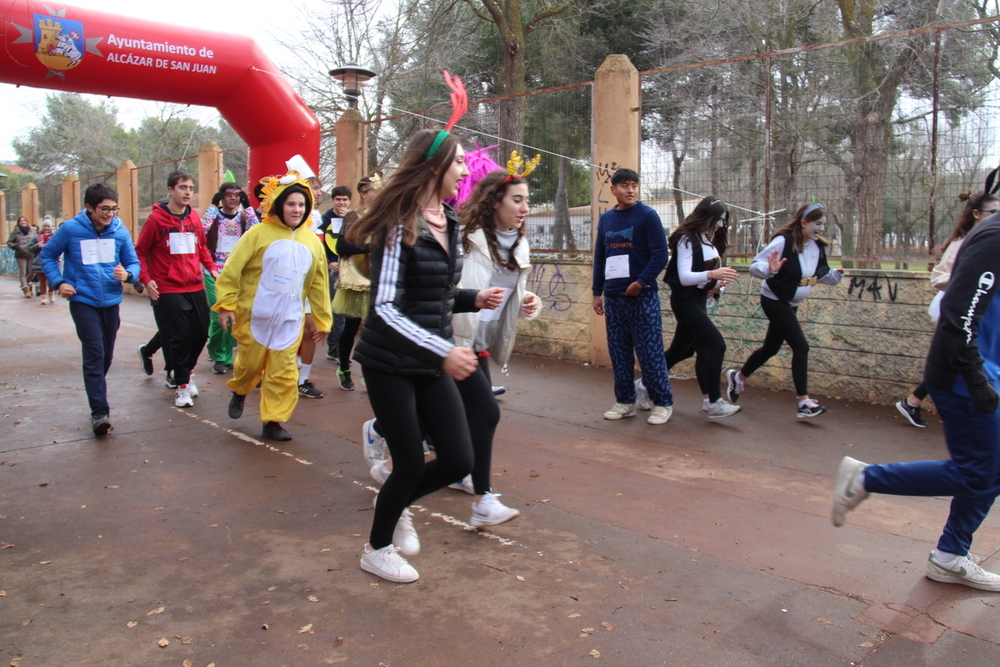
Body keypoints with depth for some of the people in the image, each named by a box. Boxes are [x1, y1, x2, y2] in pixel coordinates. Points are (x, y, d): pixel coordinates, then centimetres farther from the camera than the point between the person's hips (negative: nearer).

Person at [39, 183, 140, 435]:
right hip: (83, 301, -3)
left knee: (106, 356, 15)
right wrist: (58, 282, -5)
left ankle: (96, 393, 38)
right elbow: (47, 255, 6)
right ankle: (99, 412, -12)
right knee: (94, 355, -13)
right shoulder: (70, 229, -8)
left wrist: (127, 274, -19)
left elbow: (133, 262, 3)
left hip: (111, 301, 4)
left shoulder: (120, 231, -2)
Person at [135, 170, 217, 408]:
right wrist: (146, 279, -11)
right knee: (178, 337, -3)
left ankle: (185, 371, 34)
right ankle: (182, 385, 11)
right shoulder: (156, 218, -5)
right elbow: (140, 252, 0)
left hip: (195, 288, 5)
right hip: (167, 290, -5)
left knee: (201, 333, 9)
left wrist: (211, 267, 4)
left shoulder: (194, 217, 7)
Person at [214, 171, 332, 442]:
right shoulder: (259, 234, -6)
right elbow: (232, 269, -6)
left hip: (289, 321, 3)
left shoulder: (312, 242, 6)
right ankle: (239, 391, 41)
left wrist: (322, 319, 11)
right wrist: (226, 304, -10)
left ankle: (273, 421, 16)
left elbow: (318, 284, 11)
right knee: (250, 364, 9)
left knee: (283, 374, 2)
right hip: (254, 317, -3)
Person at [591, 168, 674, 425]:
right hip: (613, 296, 5)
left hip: (642, 295, -5)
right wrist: (597, 292, 12)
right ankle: (625, 401, 20)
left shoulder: (647, 215, -4)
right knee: (618, 351, 9)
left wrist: (641, 282, -16)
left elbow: (660, 254, -9)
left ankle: (662, 403, 9)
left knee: (649, 352, -2)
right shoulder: (605, 219, 12)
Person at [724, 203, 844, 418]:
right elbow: (755, 266, -23)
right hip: (774, 301, -8)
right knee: (801, 346, -14)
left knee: (771, 347, 18)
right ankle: (804, 402, -9)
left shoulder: (817, 247, 1)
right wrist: (770, 270, -42)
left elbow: (821, 274, 13)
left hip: (791, 304, 8)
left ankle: (738, 377, 39)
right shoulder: (784, 241, -21)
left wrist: (836, 274, -6)